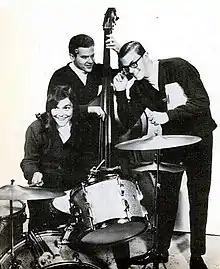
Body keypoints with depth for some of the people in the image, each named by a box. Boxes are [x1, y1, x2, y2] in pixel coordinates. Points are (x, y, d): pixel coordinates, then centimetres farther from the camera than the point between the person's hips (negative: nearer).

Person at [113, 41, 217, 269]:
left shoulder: (178, 67, -16)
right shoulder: (138, 88, -3)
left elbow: (202, 103, -22)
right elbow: (128, 122, -7)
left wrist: (167, 115, -32)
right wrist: (121, 92, -18)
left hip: (198, 138, -3)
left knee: (198, 199, 2)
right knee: (166, 197, 5)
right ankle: (161, 249, 22)